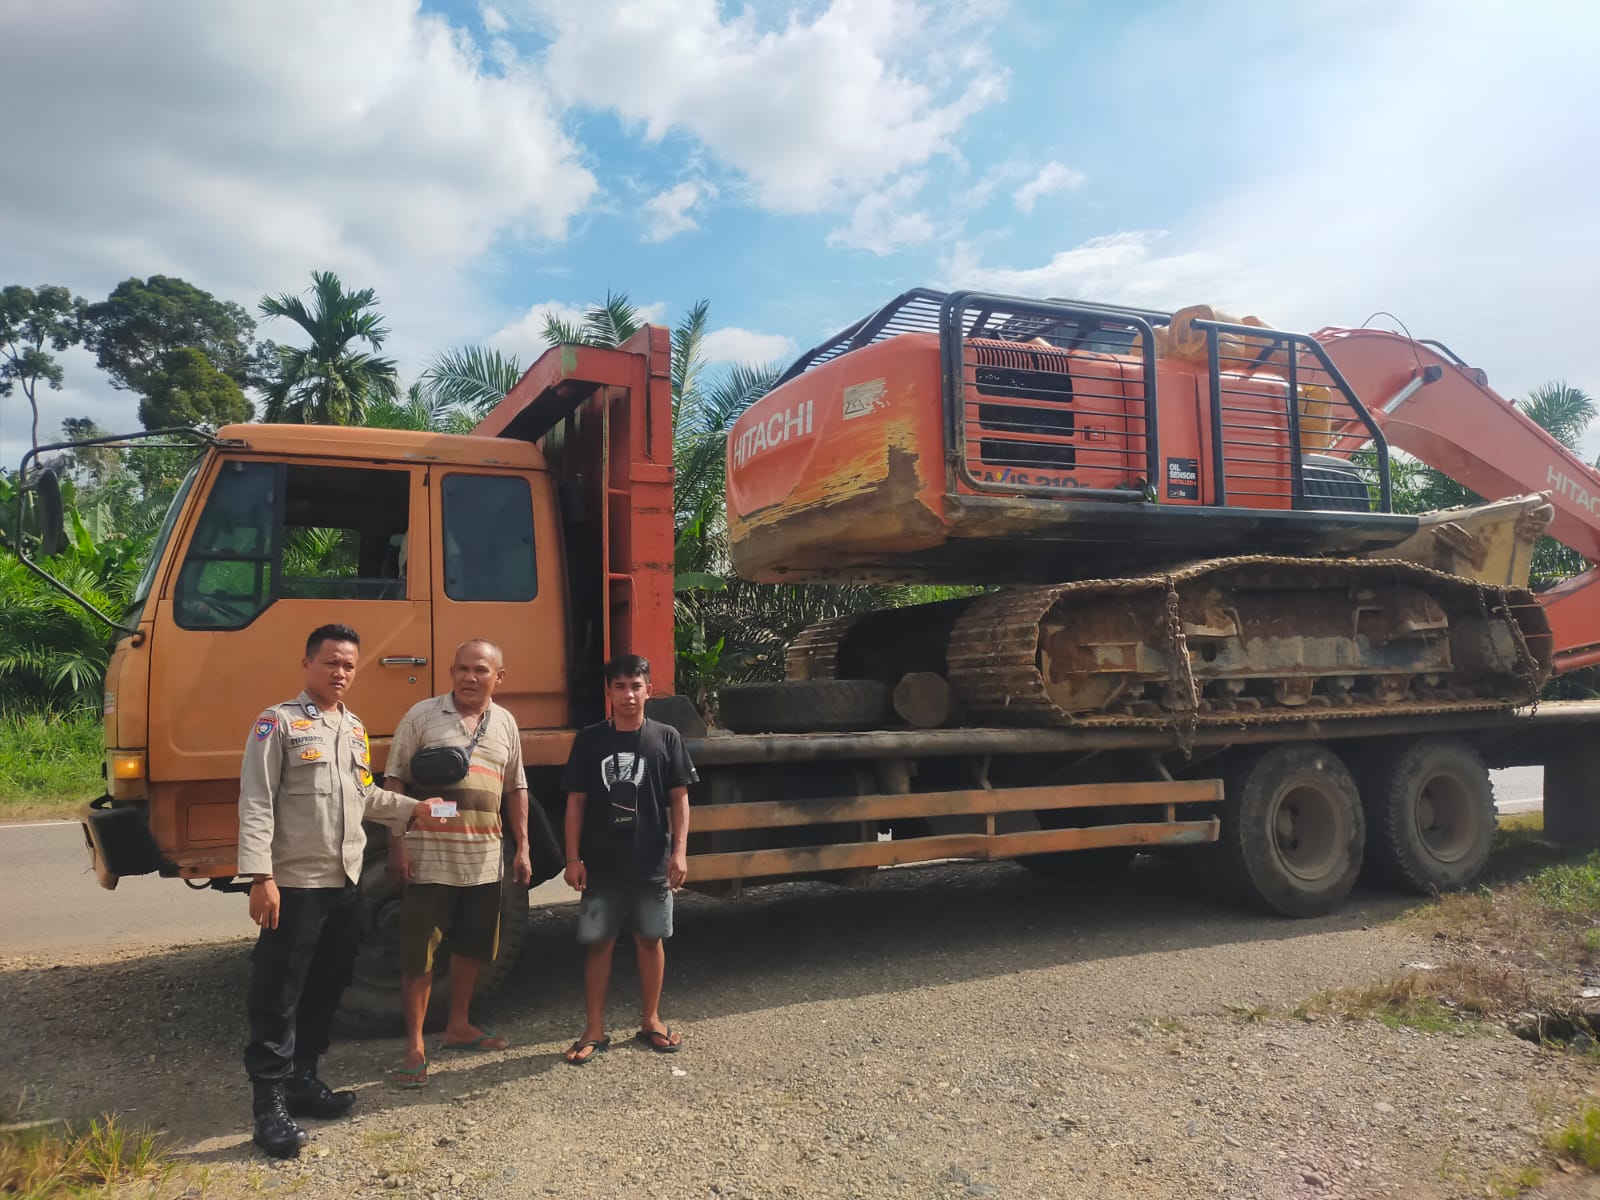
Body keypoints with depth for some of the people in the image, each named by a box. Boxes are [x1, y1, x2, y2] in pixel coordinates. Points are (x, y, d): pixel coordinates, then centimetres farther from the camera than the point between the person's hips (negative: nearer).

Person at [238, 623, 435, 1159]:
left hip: (345, 883, 7)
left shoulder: (356, 729, 14)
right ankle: (270, 1102, 8)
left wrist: (411, 807, 8)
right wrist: (261, 877, -19)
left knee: (325, 990, 16)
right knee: (278, 997, 0)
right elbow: (256, 803, -13)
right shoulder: (279, 722, -8)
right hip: (294, 884, -7)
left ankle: (302, 1079, 29)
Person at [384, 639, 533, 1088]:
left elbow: (516, 789, 14)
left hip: (483, 861, 5)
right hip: (429, 859, -5)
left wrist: (522, 847, 11)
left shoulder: (505, 723, 9)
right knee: (419, 954, 0)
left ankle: (458, 1027, 34)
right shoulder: (422, 716, -4)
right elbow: (394, 782, -4)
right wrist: (397, 844, -10)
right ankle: (414, 1047, 12)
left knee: (473, 947, 16)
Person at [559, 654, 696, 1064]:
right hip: (601, 864, 0)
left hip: (652, 862, 0)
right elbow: (576, 801, 2)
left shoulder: (666, 738, -1)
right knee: (598, 942, 6)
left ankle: (650, 1021, 25)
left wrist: (679, 851, -6)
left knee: (650, 939, 10)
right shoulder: (590, 739, 0)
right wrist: (573, 857, -2)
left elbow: (679, 798, 2)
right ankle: (595, 1030, 17)